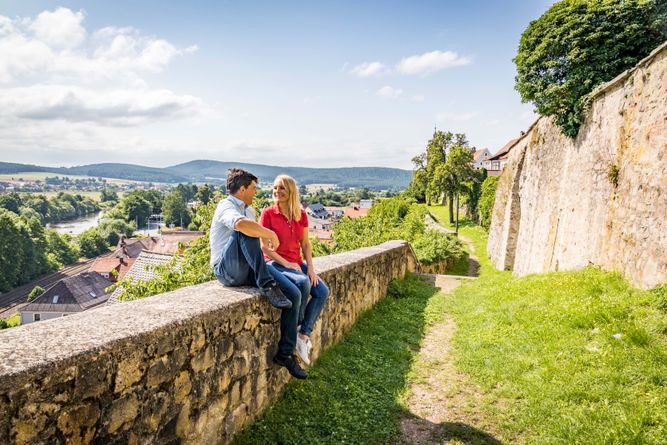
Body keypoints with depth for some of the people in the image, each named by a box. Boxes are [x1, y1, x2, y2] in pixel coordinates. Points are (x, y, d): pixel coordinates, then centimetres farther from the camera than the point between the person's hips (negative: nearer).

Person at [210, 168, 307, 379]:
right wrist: (271, 234, -23)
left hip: (247, 271, 8)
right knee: (246, 230, -32)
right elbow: (240, 224, -35)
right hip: (226, 269, -7)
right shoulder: (226, 206, -10)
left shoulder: (249, 210, 19)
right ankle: (266, 285, -31)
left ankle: (285, 353, -2)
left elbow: (260, 236, 31)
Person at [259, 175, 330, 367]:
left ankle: (303, 335, -9)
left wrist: (310, 267, -2)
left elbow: (305, 244, 11)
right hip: (275, 263, -5)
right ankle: (298, 327, -6)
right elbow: (264, 246, -9)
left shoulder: (301, 215, 7)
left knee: (322, 291, -15)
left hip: (297, 263, 5)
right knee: (303, 283, -31)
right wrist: (286, 264, -16)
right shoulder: (268, 213, -7)